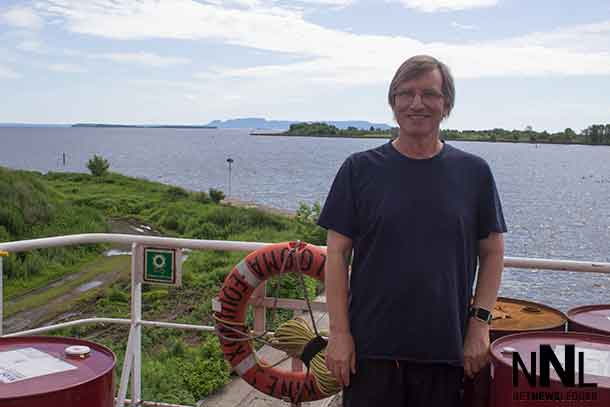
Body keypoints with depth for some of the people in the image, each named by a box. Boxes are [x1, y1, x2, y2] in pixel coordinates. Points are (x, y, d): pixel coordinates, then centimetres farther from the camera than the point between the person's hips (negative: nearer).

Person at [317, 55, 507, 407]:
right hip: (371, 346, -1)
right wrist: (339, 332, -5)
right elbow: (338, 253, -1)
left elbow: (492, 252, 8)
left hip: (447, 348, 1)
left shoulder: (474, 173, 3)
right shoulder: (360, 169, -1)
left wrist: (480, 322, -1)